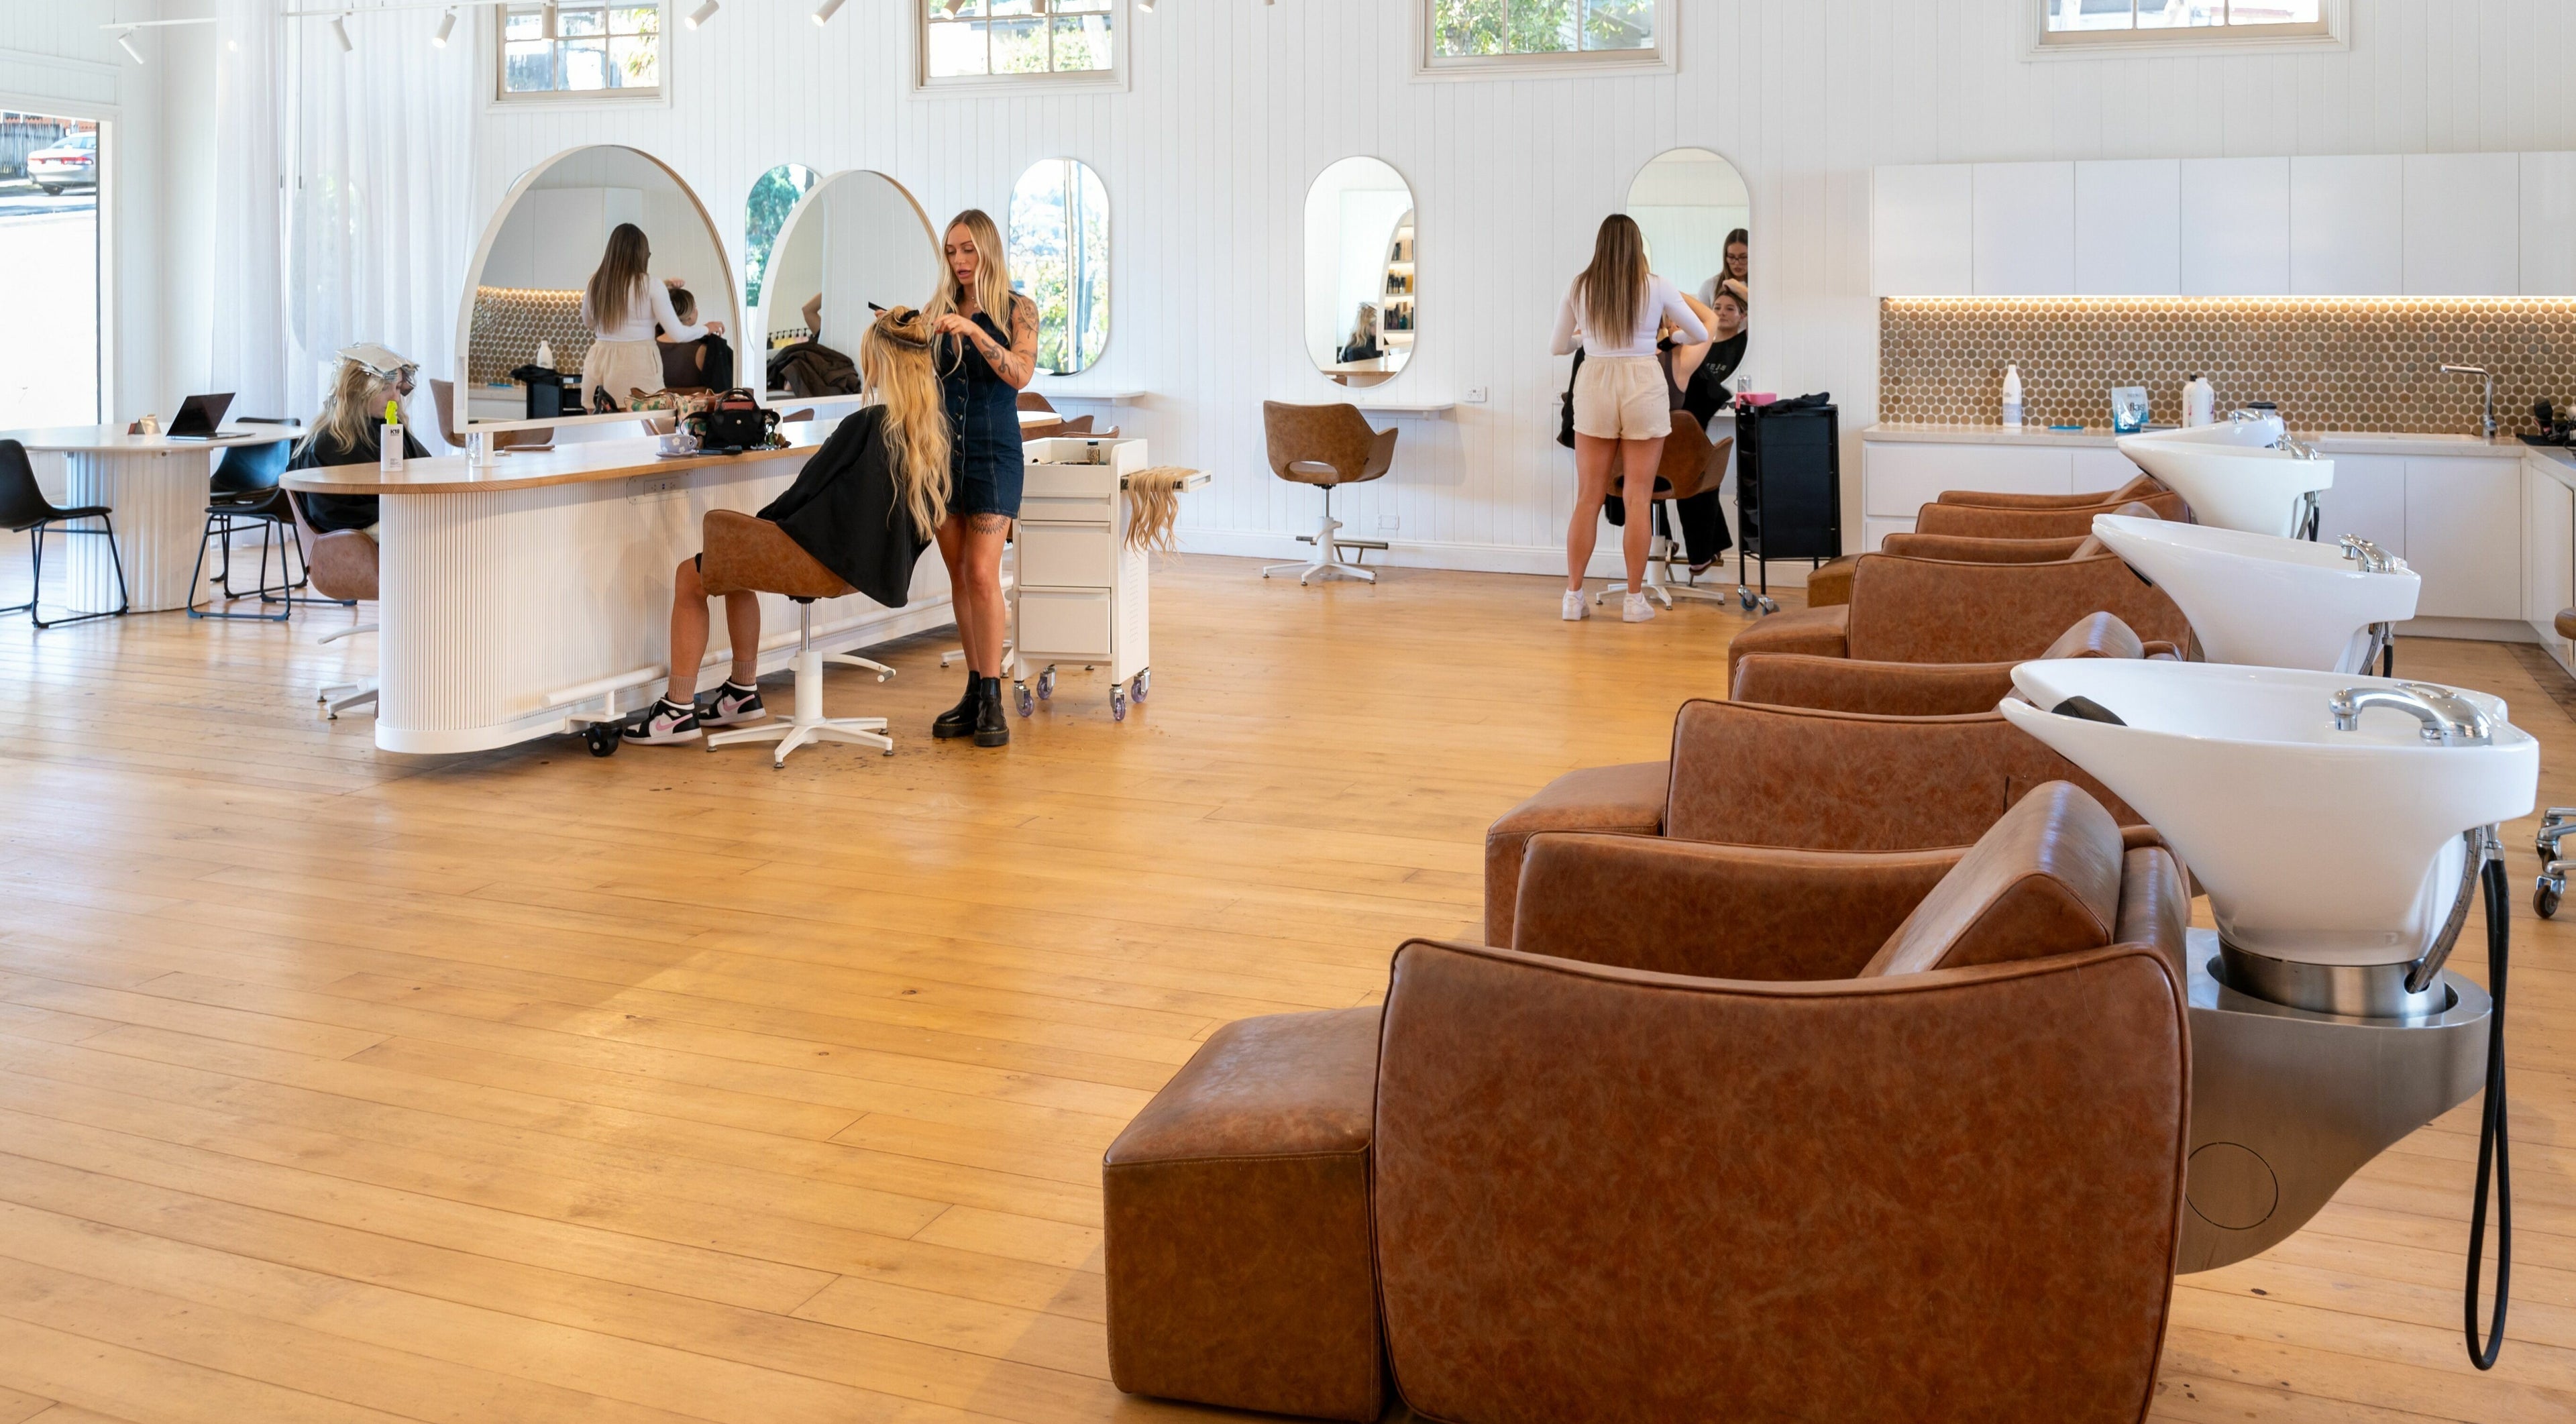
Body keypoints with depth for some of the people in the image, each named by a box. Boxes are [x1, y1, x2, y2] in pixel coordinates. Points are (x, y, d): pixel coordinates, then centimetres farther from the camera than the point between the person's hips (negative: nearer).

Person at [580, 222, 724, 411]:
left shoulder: (596, 282, 6)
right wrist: (707, 329, 16)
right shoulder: (651, 285, -6)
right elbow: (678, 334, -4)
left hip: (600, 363, 4)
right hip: (636, 366, -4)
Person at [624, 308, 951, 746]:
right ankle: (743, 692, 34)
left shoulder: (865, 425, -22)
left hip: (837, 560, -8)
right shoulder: (937, 428, -1)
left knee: (689, 576, 11)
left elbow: (805, 489, -12)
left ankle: (678, 710, 14)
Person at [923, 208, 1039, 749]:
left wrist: (974, 330, -25)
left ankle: (992, 701, -7)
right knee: (959, 576, 7)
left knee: (982, 573, -11)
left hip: (993, 449, -4)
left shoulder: (1017, 309, -1)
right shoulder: (938, 309, 10)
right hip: (942, 447, 4)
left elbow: (1020, 373, -15)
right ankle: (974, 691, 15)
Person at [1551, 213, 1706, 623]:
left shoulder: (1579, 288, 1)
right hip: (1643, 385, -1)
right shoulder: (1656, 287, -2)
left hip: (1594, 383, 1)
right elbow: (1700, 334, 10)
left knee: (1588, 497, 7)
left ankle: (1574, 596, 8)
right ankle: (1634, 600, 6)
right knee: (1638, 499, 3)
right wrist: (1671, 336, 30)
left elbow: (1559, 345, 11)